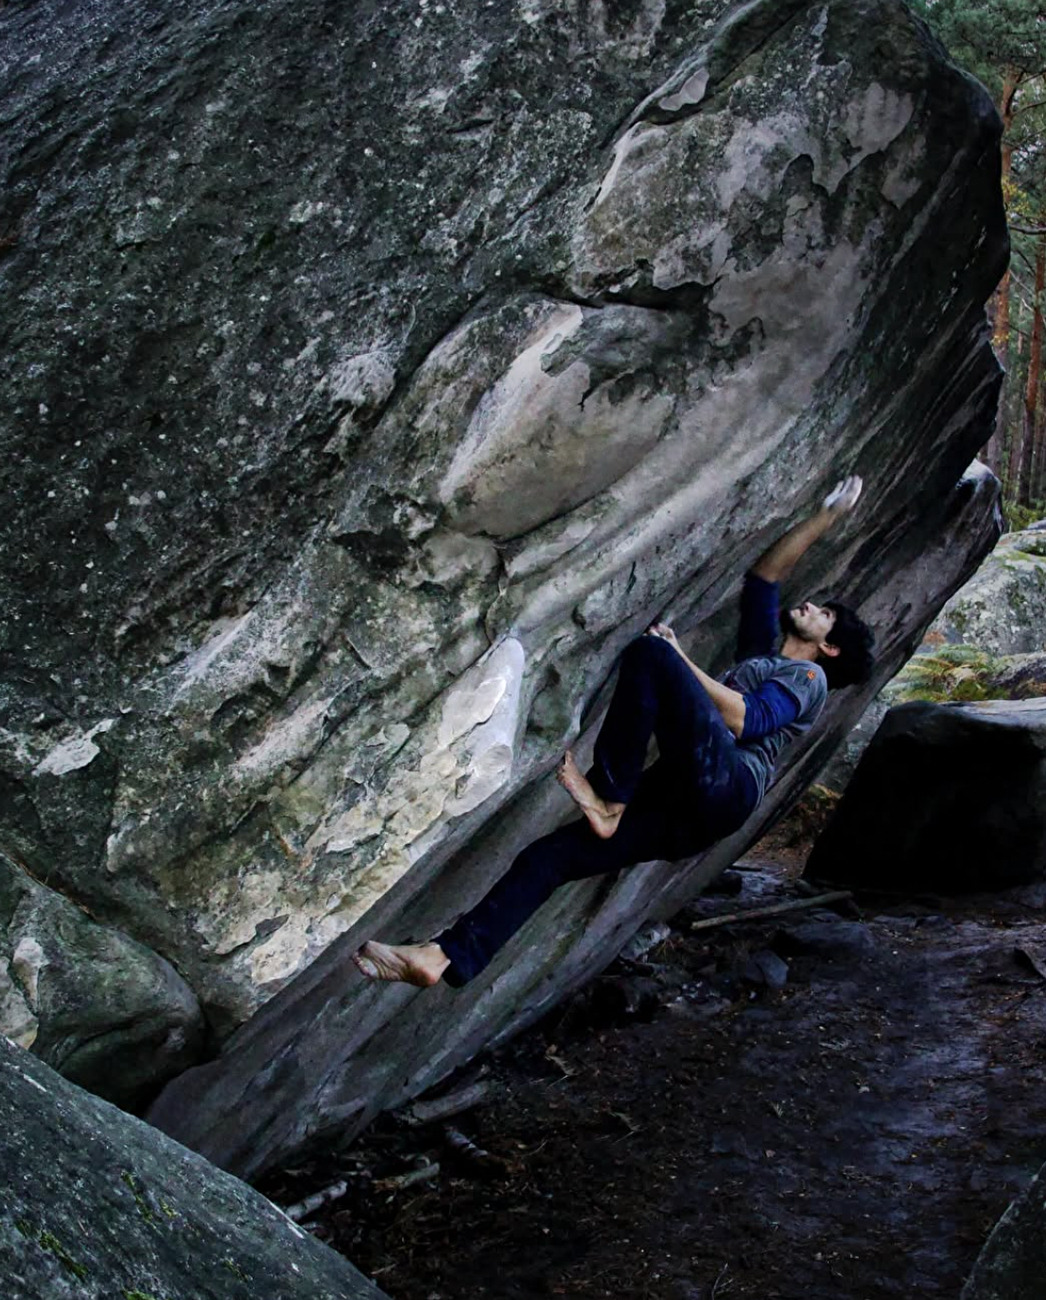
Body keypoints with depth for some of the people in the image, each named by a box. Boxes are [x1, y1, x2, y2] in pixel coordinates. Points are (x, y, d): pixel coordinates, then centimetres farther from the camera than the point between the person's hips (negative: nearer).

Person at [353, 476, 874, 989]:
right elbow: (764, 575, 38)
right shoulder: (761, 656, 37)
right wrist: (825, 517, 38)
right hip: (681, 811, 8)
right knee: (548, 854, -7)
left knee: (648, 653, -23)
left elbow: (742, 719, -7)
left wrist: (677, 659, -3)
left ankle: (606, 800, -24)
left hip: (725, 787, -8)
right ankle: (445, 958, -14)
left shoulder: (807, 677, 12)